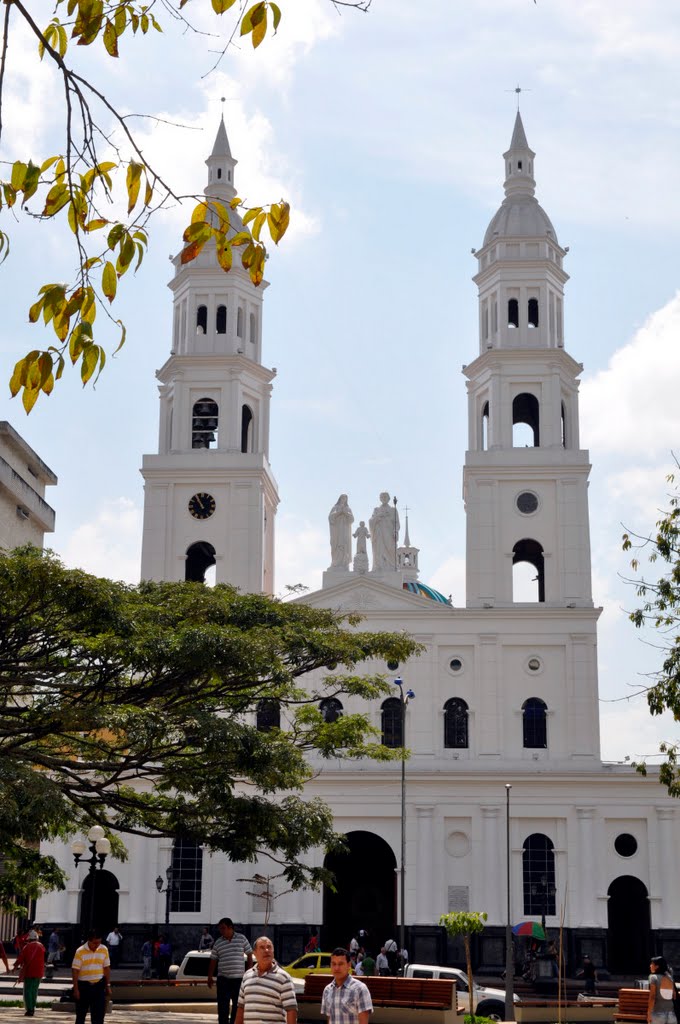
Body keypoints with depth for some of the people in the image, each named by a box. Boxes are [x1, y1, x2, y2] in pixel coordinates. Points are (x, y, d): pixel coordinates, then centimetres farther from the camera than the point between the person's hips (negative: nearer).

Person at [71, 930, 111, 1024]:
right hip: (83, 985, -2)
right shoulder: (80, 951, -11)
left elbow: (107, 968, 8)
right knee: (81, 1014, 8)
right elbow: (75, 970, -10)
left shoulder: (104, 950, 1)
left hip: (99, 985, 2)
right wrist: (76, 989, -13)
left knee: (99, 1015, -1)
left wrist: (108, 985, 6)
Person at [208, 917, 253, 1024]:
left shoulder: (242, 939, 2)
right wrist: (210, 977, 8)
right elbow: (213, 961, 10)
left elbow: (249, 955, 6)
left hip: (239, 978, 0)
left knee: (237, 1005, 7)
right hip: (223, 978, 0)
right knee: (222, 1005, -4)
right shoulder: (218, 942, 5)